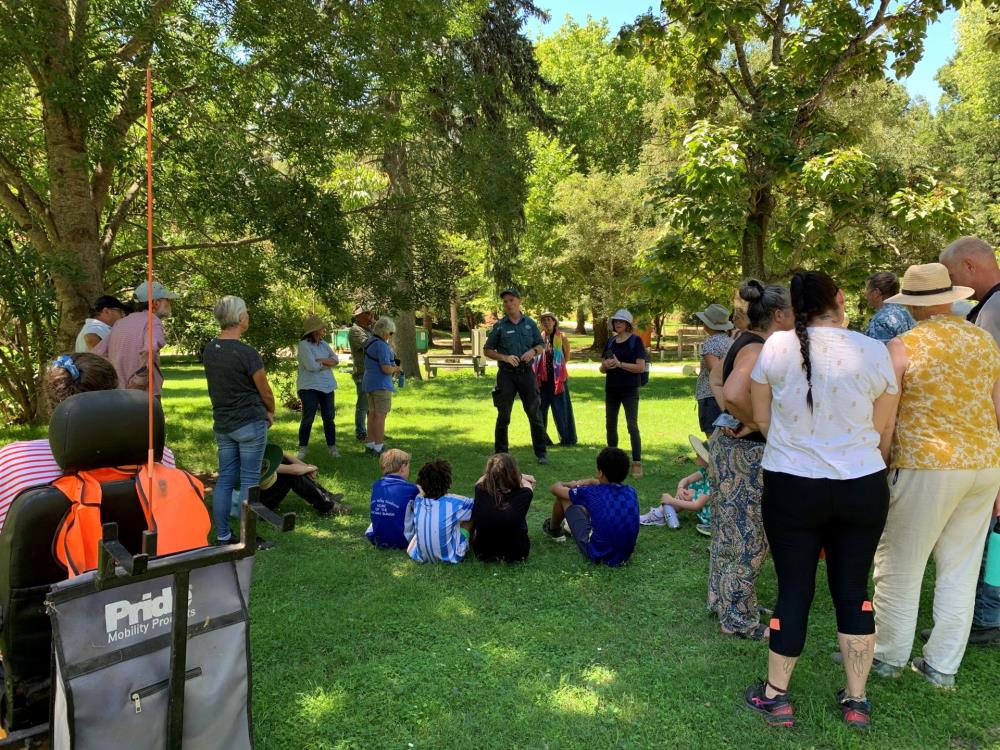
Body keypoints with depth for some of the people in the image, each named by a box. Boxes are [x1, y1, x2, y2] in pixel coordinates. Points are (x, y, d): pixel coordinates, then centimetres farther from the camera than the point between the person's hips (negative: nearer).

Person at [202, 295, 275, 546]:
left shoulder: (208, 350, 4)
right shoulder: (247, 353, -18)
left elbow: (222, 386, 10)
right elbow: (265, 392, -8)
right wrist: (271, 412, 13)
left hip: (222, 423, 7)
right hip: (250, 424, -6)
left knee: (225, 479, 12)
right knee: (249, 480, 1)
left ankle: (222, 536, 17)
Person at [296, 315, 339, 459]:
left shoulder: (323, 344, 11)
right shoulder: (304, 345, -10)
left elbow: (336, 360, 3)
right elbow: (312, 366, -20)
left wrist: (321, 360, -14)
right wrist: (328, 363, -5)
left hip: (327, 386, 6)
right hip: (310, 387, -6)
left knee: (329, 418, 7)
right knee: (308, 419, -3)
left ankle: (332, 447, 17)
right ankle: (302, 449, 8)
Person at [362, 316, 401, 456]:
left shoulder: (369, 343, 13)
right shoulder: (382, 345, -18)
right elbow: (386, 369, -23)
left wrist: (392, 368, 16)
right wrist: (397, 368, -4)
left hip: (369, 383, 10)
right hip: (381, 385, -10)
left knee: (372, 414, 13)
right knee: (381, 415, -6)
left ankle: (370, 445, 17)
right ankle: (378, 447, -5)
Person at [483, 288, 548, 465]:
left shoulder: (530, 323, 7)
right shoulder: (500, 326, 2)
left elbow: (541, 346, 13)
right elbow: (487, 350, 3)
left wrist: (533, 351, -9)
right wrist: (505, 357, -13)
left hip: (527, 372, 1)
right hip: (506, 374, -1)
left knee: (534, 414, 3)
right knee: (503, 416, 5)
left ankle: (541, 453, 12)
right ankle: (501, 454, 15)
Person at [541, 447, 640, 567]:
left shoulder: (591, 493, -17)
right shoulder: (631, 492, -4)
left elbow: (554, 488, 1)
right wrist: (585, 482, 25)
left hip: (597, 555, -5)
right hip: (625, 556, 5)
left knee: (562, 496, 5)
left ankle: (553, 530, 36)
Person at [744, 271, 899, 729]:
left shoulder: (776, 347, -7)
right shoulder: (874, 351, -5)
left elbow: (761, 419, 2)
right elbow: (883, 432, 3)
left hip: (791, 486, -1)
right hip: (863, 487, 1)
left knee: (794, 589, 9)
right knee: (853, 591, 13)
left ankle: (775, 696, 21)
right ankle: (856, 701, 25)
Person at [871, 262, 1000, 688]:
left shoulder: (902, 347, -9)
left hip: (927, 466, -6)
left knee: (900, 569, 8)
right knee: (961, 571, 13)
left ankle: (889, 658, 21)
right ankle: (943, 667, 23)